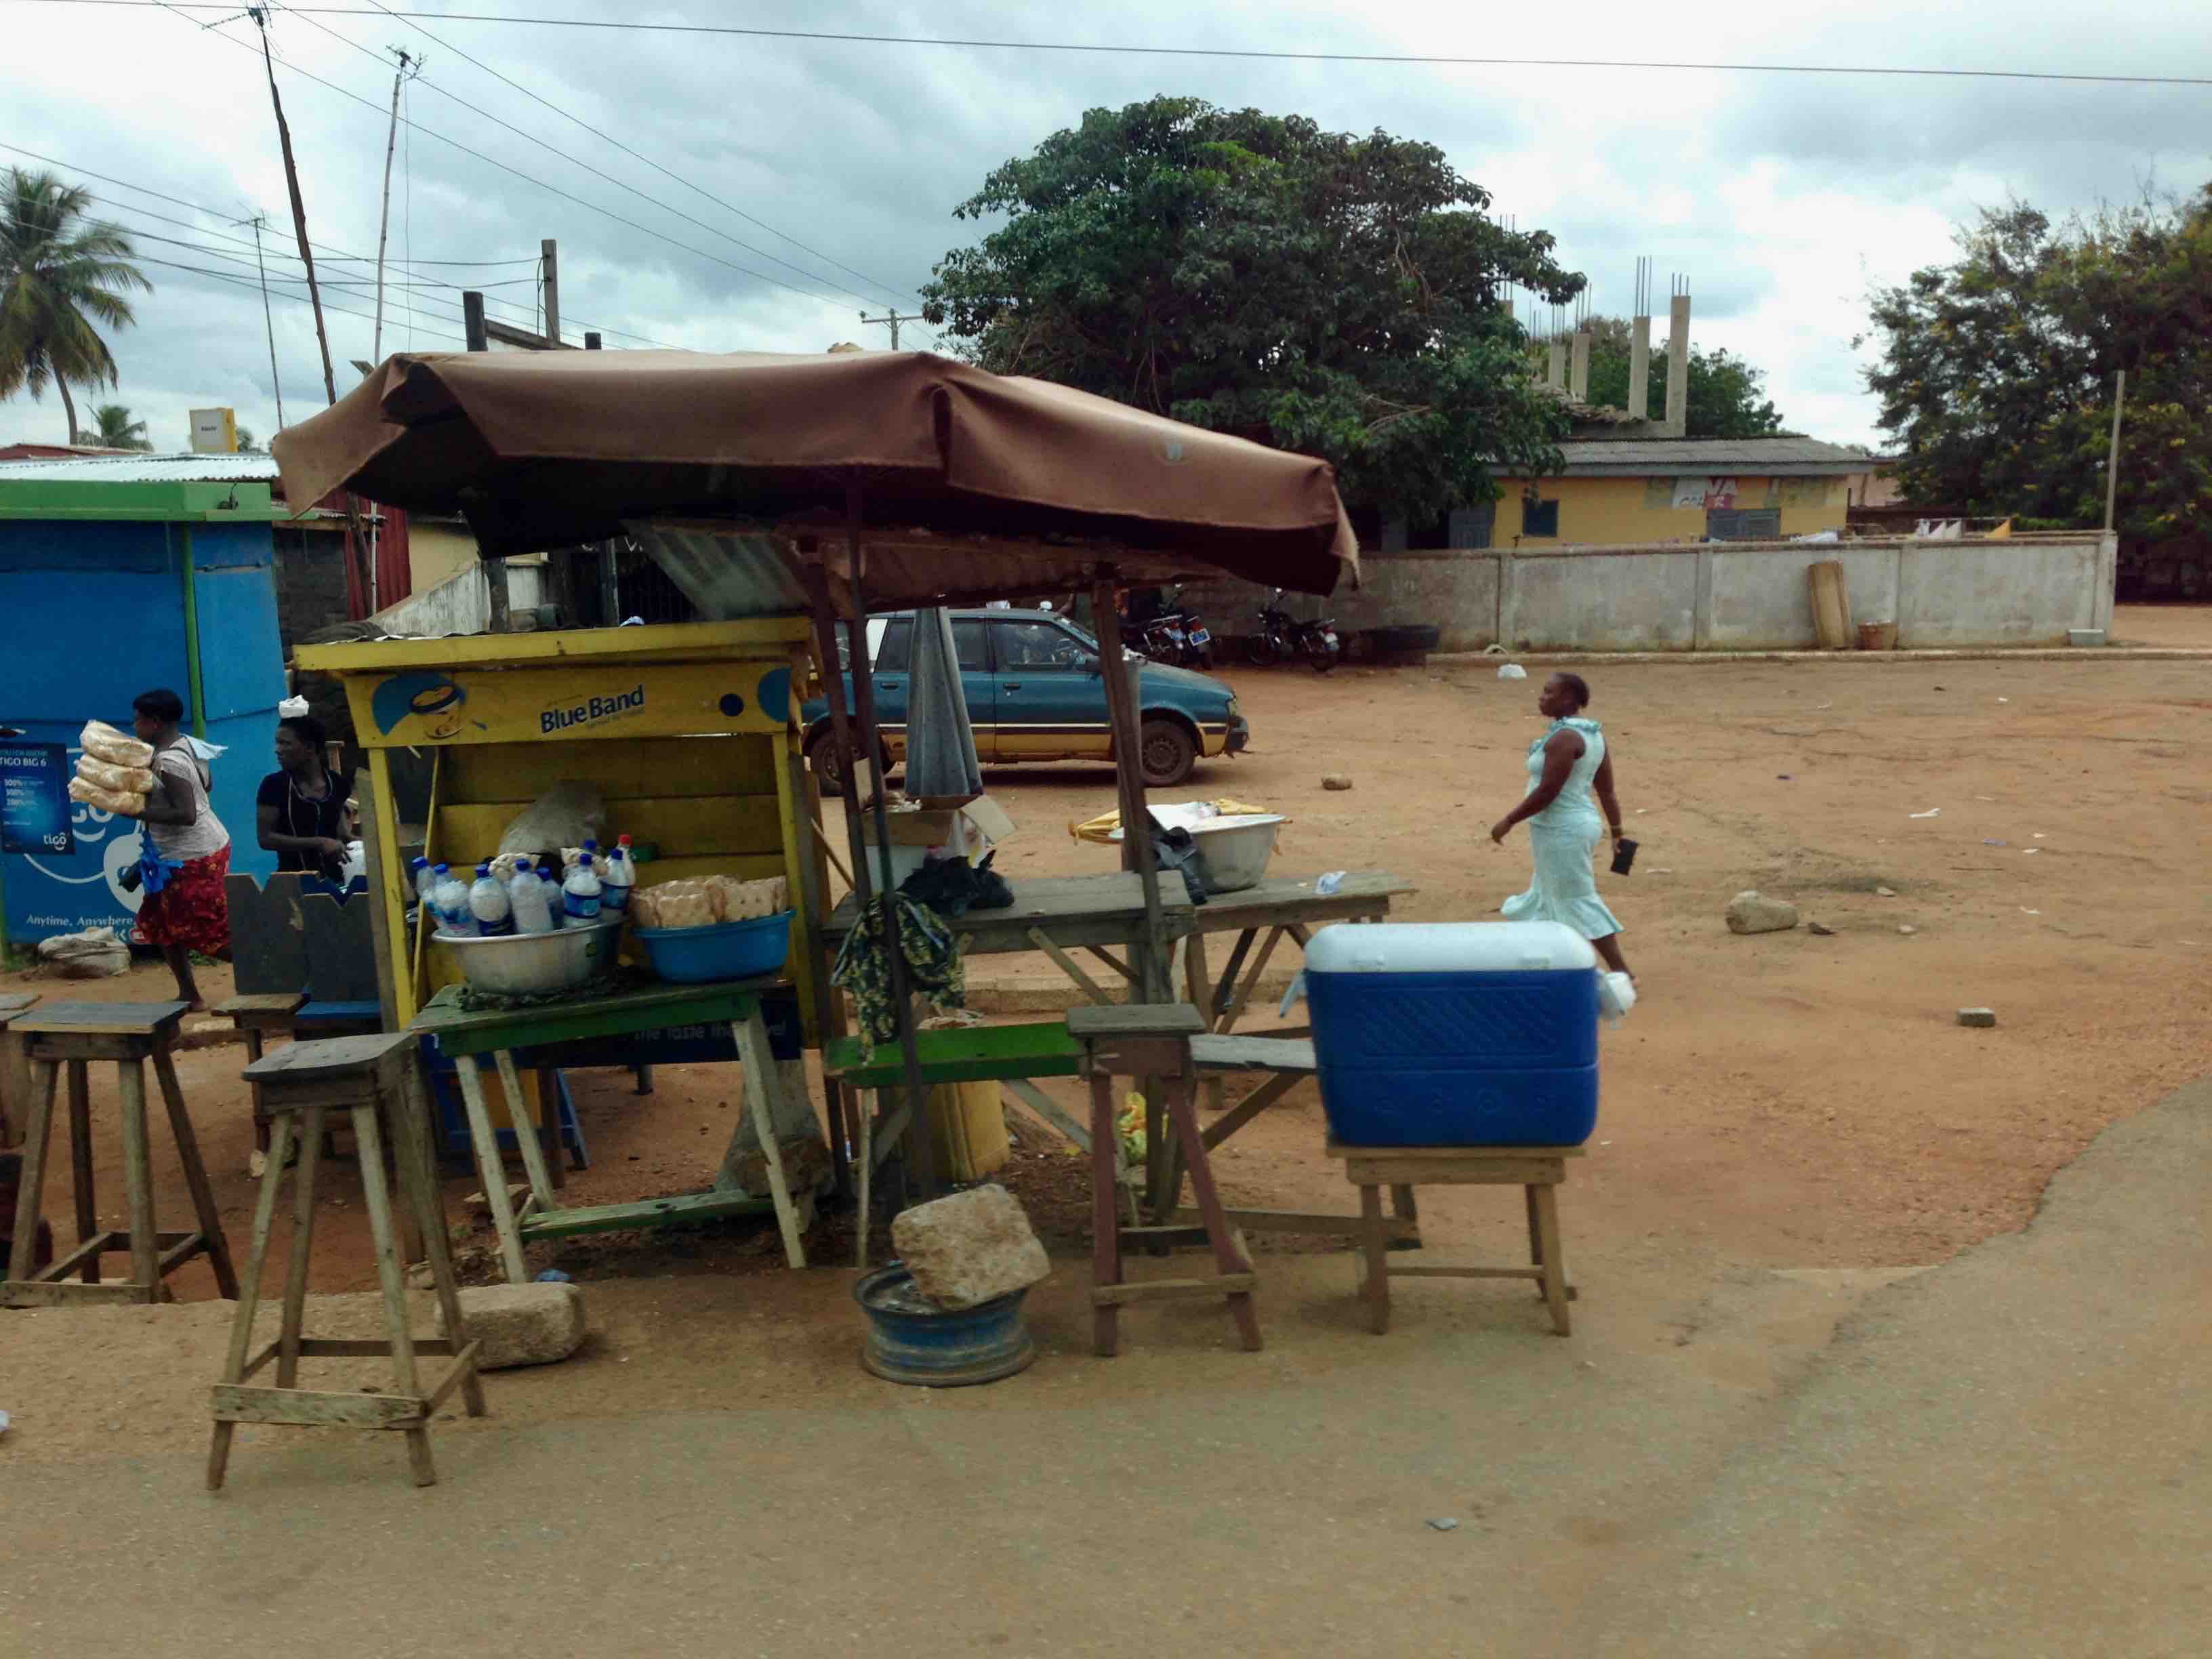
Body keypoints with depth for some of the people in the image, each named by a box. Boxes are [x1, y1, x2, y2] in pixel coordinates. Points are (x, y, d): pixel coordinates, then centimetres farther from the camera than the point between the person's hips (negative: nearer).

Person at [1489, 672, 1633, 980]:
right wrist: (1616, 829, 17)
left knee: (1578, 902, -3)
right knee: (1546, 898, 19)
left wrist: (1508, 821, -17)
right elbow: (1607, 789, 11)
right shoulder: (1592, 734, 8)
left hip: (1561, 831, -10)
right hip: (1576, 826, 10)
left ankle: (1621, 972, 0)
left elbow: (1547, 792, -23)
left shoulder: (1564, 738, -21)